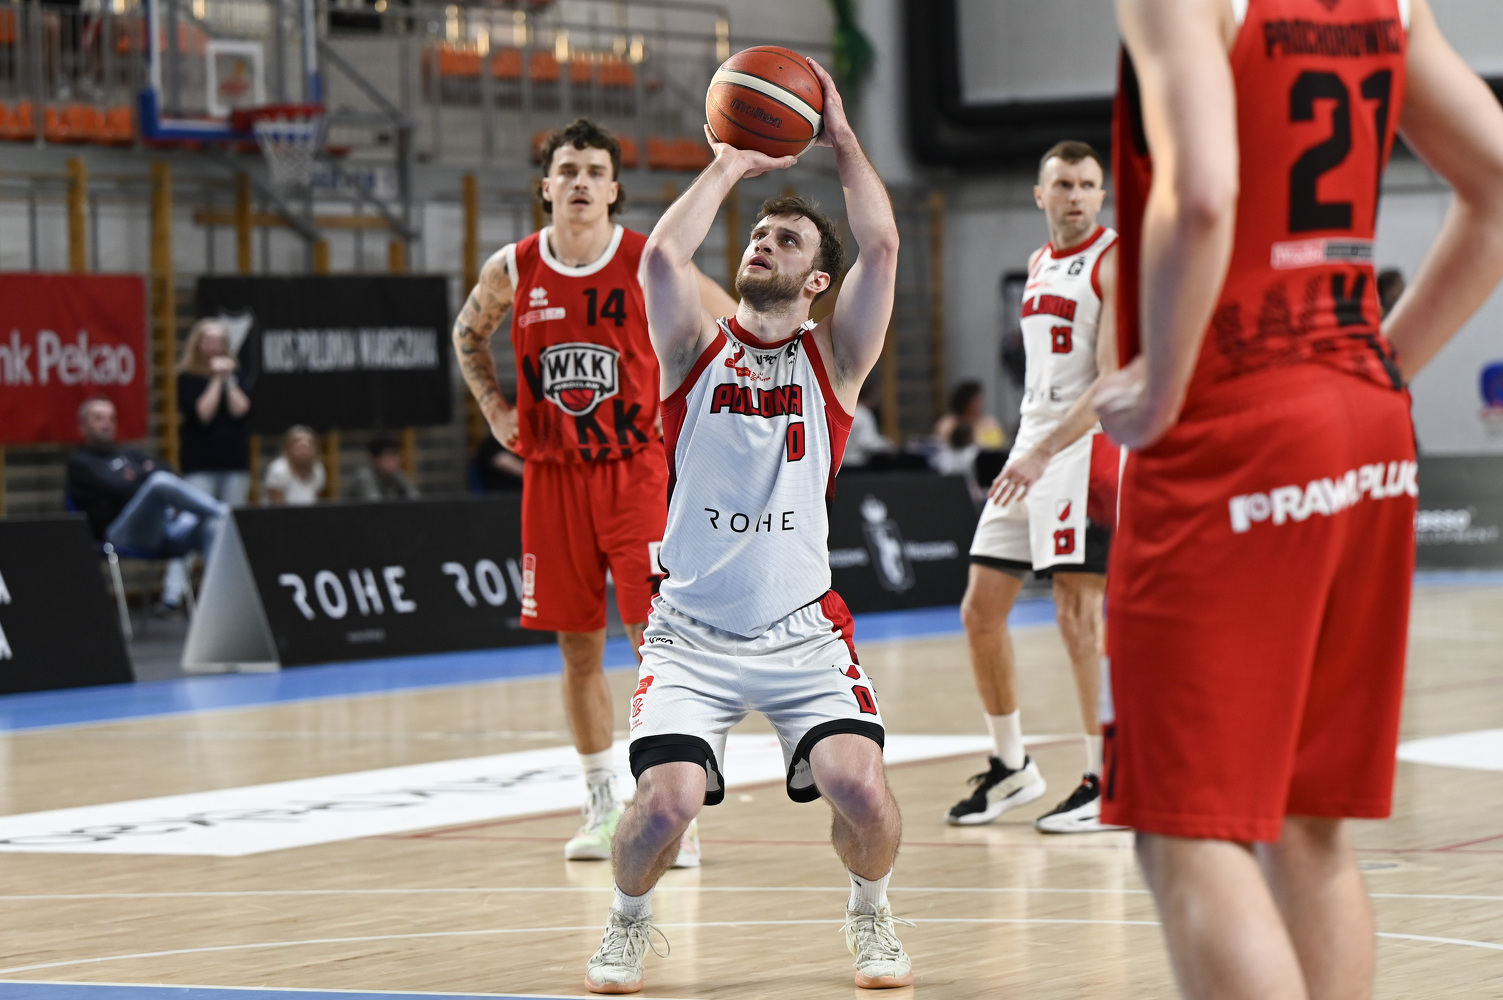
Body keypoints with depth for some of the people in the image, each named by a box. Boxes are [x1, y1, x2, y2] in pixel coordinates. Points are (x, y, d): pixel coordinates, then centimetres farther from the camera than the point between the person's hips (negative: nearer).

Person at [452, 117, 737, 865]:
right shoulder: (513, 270, -1)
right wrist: (495, 409, 8)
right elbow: (468, 334, 19)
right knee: (578, 648, 7)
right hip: (552, 475, 3)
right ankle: (602, 807, 20)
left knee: (655, 637, -11)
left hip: (634, 468, -3)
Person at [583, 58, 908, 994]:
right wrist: (729, 166, -2)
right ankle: (629, 921, 14)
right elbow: (663, 254, -13)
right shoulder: (698, 345, 6)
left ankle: (871, 910, 14)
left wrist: (840, 135, -1)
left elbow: (883, 246, -8)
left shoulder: (833, 355, 6)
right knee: (665, 801, -19)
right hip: (693, 629, 0)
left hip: (805, 629, 0)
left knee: (862, 787, -20)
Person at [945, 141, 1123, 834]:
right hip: (1032, 448, 8)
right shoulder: (1039, 264, 16)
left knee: (1076, 612, -10)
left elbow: (1114, 383, -18)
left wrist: (1043, 456, -25)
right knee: (980, 609, 6)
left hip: (1089, 448, -8)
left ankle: (1109, 784, -3)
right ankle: (1011, 768, 18)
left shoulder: (1116, 262, -10)